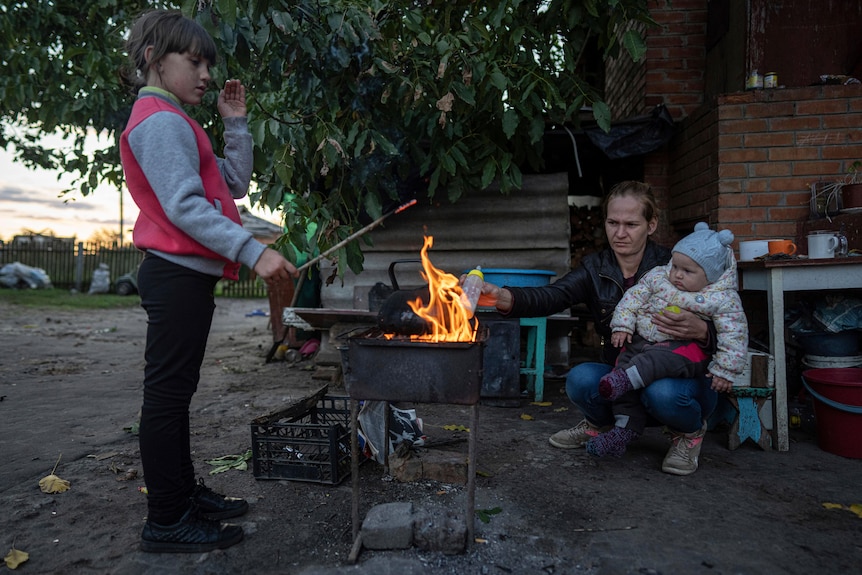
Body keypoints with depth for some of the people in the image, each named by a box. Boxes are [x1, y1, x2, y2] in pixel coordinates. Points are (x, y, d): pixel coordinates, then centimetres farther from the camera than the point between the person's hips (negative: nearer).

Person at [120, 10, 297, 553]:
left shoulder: (170, 122, 22)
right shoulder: (162, 121, -10)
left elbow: (235, 184, 19)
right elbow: (184, 207, -23)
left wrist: (236, 124, 14)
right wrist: (254, 251, -29)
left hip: (187, 277, 11)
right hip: (178, 276, -11)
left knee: (176, 392, 15)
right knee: (167, 394, -5)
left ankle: (185, 493, 28)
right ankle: (166, 522, 5)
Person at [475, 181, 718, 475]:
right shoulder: (595, 269, -1)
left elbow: (722, 332, -9)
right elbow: (552, 296, -21)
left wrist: (700, 330, -34)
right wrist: (504, 297, -41)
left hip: (682, 376, -2)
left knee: (663, 393, -35)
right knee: (581, 379, -26)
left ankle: (690, 431, 3)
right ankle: (599, 424, 11)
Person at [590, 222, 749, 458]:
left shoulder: (723, 300, -8)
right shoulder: (658, 277, 3)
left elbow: (734, 336, -7)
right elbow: (633, 297, 6)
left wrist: (725, 371, -11)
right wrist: (622, 325, -3)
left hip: (686, 347, -5)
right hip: (643, 341, 5)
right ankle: (625, 429, -3)